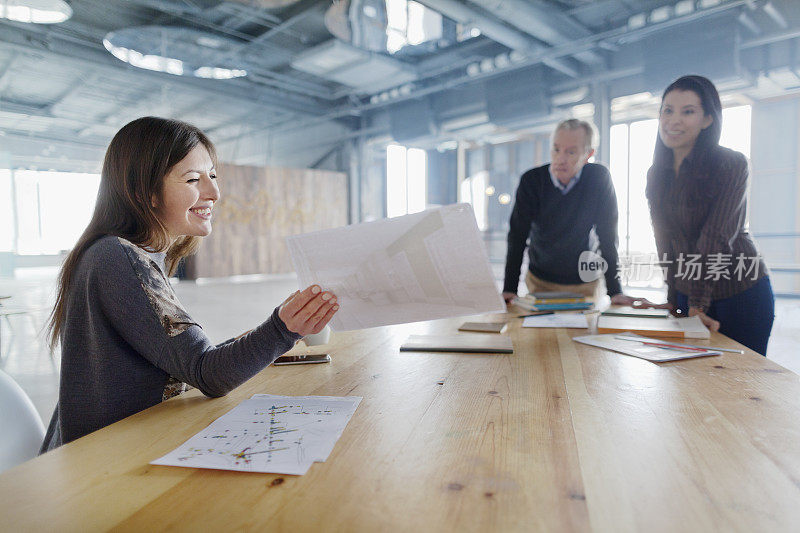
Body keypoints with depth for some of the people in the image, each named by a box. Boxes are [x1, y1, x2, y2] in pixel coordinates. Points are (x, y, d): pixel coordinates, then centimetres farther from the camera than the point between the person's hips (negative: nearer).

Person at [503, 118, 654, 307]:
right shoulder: (531, 180, -13)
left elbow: (607, 237, -12)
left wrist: (615, 292, -17)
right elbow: (517, 238, -14)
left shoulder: (599, 177, -13)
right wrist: (509, 290, -22)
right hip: (539, 281, 0)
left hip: (585, 283, 0)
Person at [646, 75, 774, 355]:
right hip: (688, 293, 5)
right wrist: (672, 298, 4)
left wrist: (698, 305, -24)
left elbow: (716, 238, -20)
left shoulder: (731, 165, -13)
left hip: (741, 295, -5)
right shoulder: (657, 174, 3)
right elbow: (666, 241, 6)